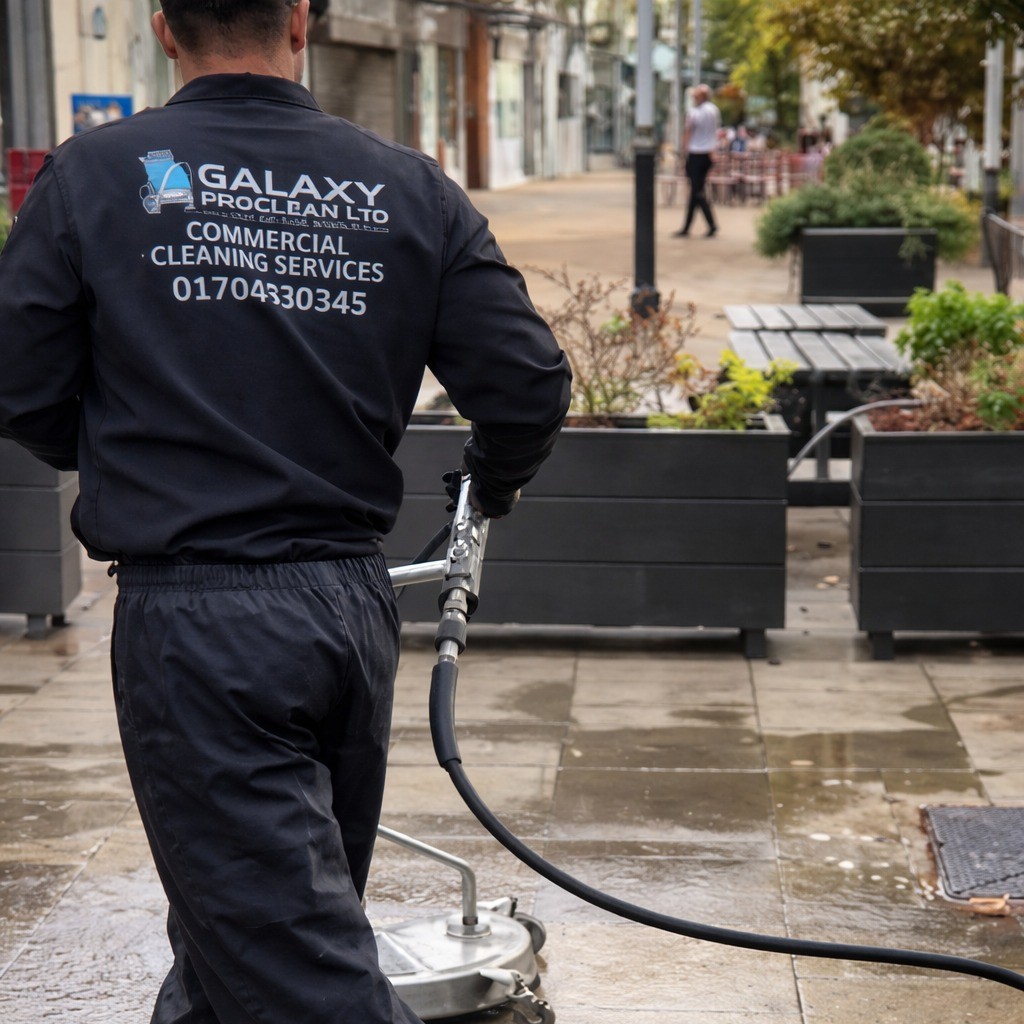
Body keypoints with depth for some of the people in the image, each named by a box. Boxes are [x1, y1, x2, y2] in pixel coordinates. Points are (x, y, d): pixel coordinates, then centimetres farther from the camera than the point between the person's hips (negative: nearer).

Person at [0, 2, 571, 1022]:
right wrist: (492, 482, 21)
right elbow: (530, 386, -1)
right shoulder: (411, 189, 1)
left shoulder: (90, 176, -5)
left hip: (194, 620, -4)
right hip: (354, 602, 5)